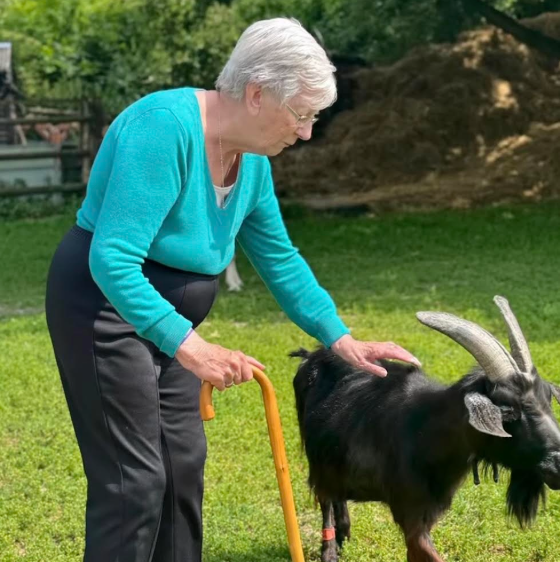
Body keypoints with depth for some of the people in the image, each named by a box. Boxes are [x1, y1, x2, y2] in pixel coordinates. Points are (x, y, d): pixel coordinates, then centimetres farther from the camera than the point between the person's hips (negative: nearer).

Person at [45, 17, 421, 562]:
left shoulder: (251, 158, 0)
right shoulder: (165, 126, -27)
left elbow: (279, 258, 12)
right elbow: (112, 260, -32)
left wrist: (341, 339, 8)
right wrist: (189, 346, -36)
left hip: (165, 316, 9)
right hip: (104, 304, -9)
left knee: (183, 464, 12)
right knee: (135, 477, -9)